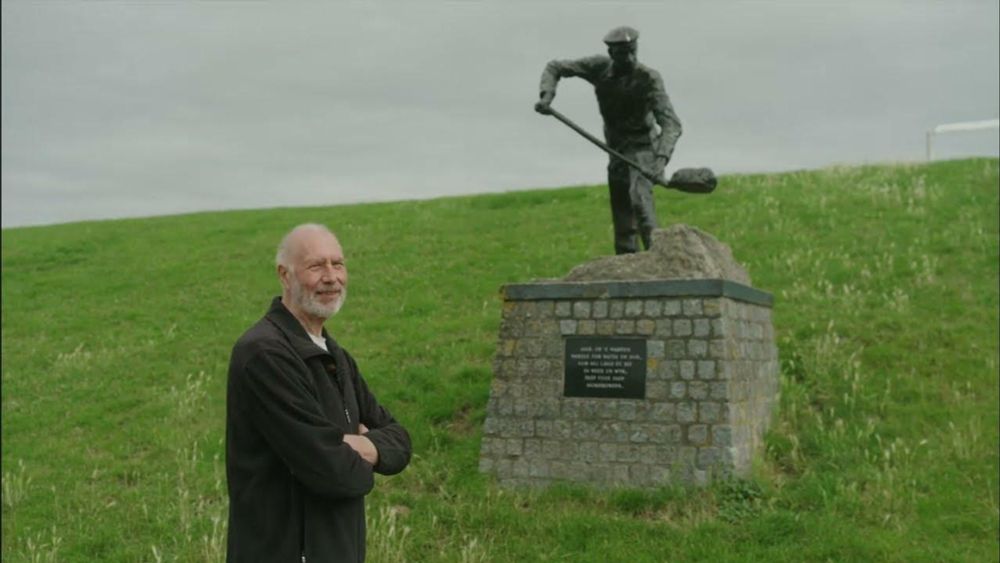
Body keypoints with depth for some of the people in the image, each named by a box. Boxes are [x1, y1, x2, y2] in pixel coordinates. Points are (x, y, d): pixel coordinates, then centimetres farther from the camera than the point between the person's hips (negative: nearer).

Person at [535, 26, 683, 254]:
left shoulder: (649, 78, -22)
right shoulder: (600, 67, -10)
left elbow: (671, 123, -30)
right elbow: (554, 67, 1)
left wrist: (662, 157, -47)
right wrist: (546, 95, -19)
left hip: (643, 147, -5)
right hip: (617, 149, 5)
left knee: (639, 199, -30)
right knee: (620, 212, 11)